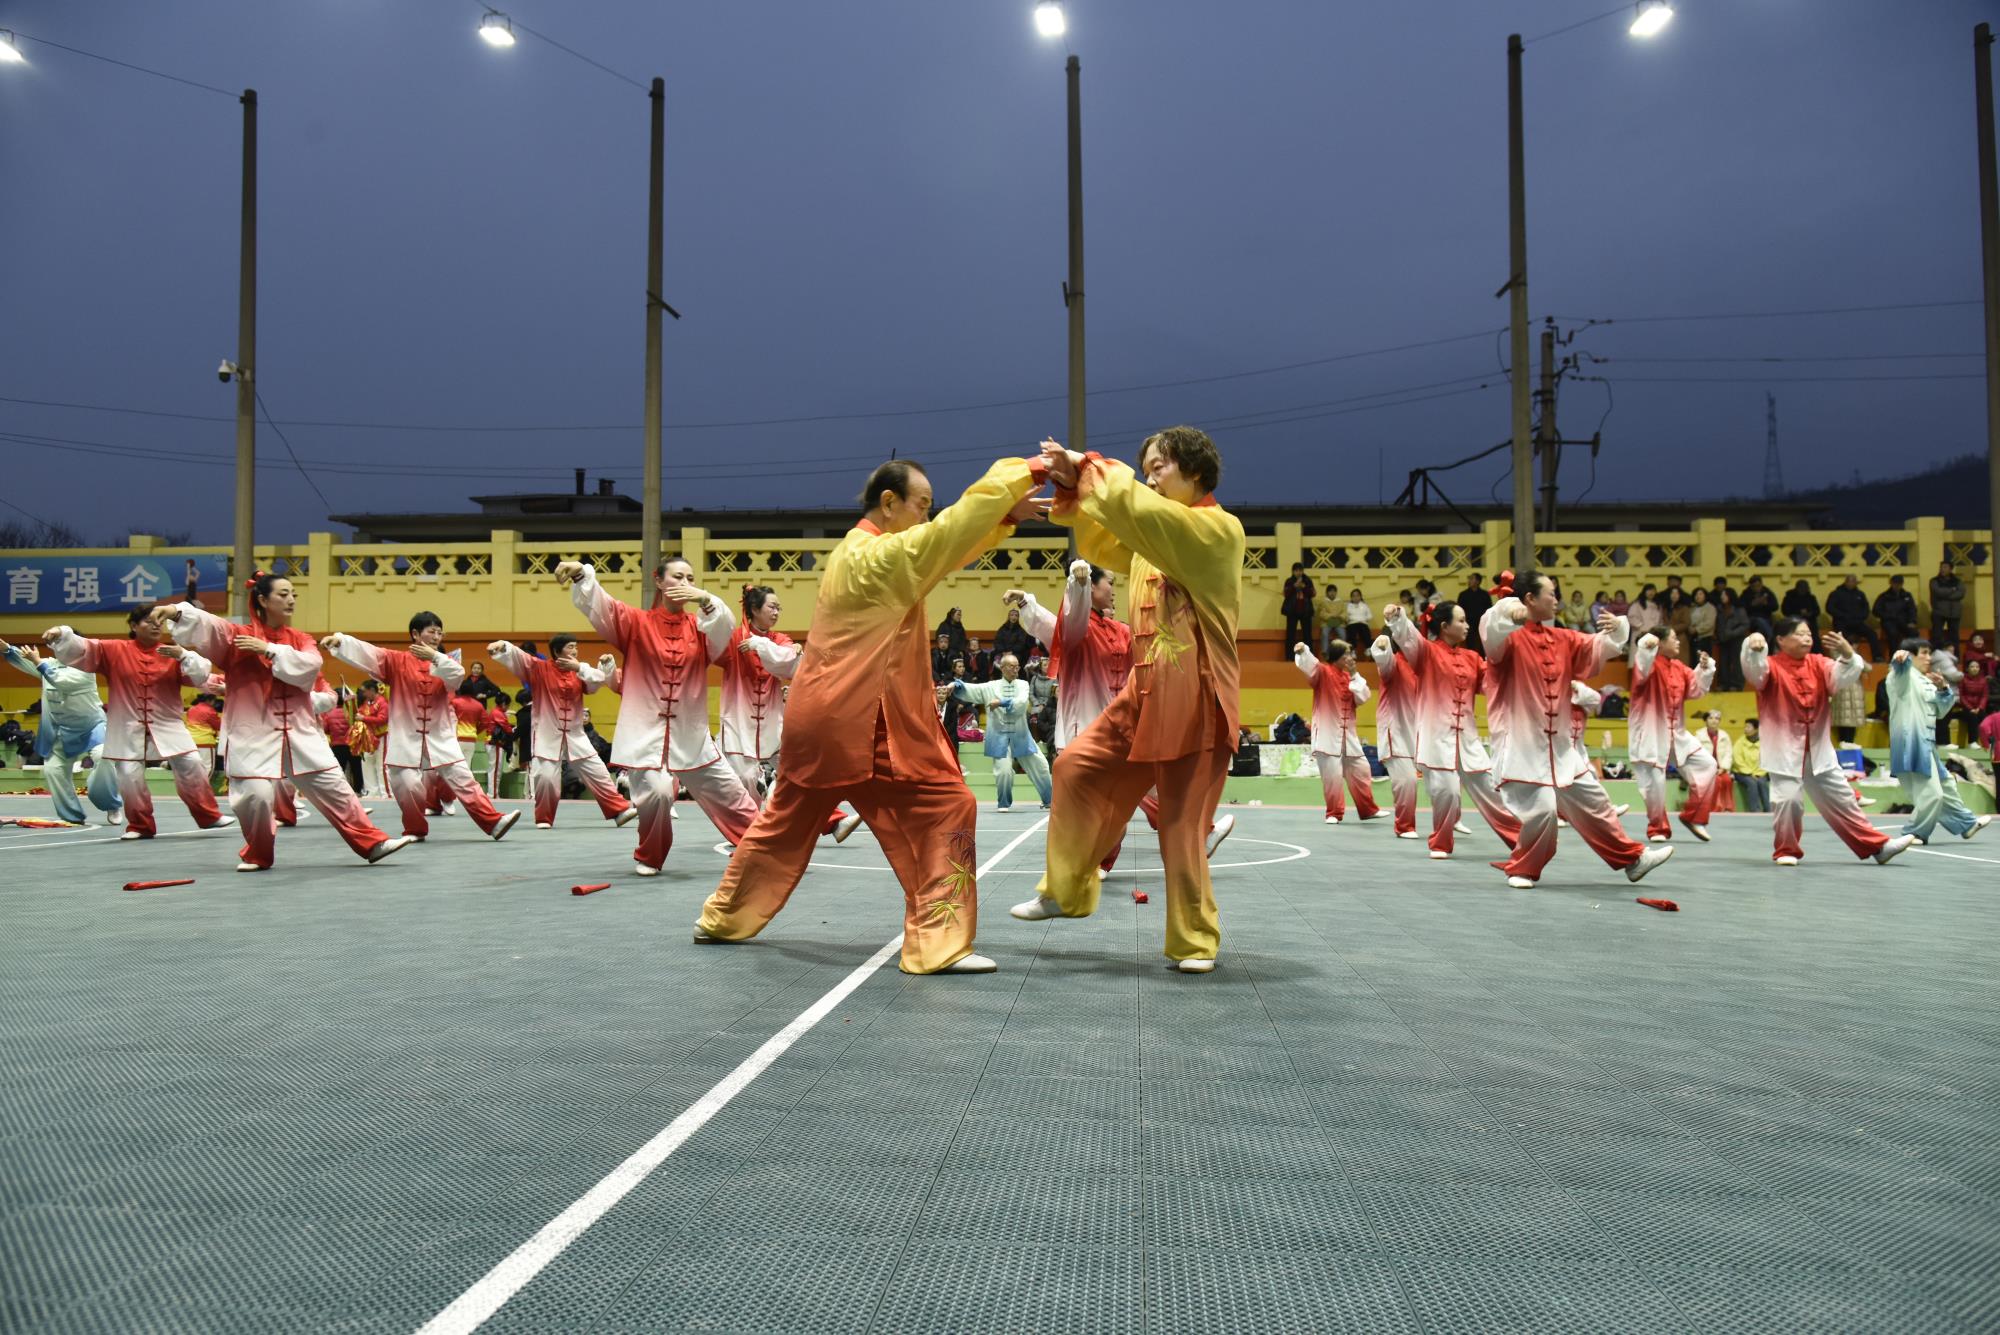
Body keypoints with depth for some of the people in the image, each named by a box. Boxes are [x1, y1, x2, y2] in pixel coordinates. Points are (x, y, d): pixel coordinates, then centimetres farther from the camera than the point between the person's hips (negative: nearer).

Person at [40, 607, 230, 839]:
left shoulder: (172, 654, 0)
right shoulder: (114, 650, -1)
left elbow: (202, 674, -8)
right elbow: (80, 648, -8)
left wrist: (182, 655, -23)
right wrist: (60, 634, -26)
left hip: (168, 726, 0)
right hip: (128, 729, 0)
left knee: (191, 767, -3)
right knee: (129, 777, -1)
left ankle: (208, 815, 12)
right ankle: (140, 825, 17)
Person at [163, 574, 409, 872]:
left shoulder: (301, 639, 9)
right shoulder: (238, 637, -1)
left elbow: (310, 665, -11)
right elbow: (205, 625, -20)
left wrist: (269, 650, -18)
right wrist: (177, 612, -39)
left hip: (300, 732, 3)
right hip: (254, 732, -3)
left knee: (333, 787, 5)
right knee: (256, 795, -14)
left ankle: (372, 843, 14)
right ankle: (258, 855, 14)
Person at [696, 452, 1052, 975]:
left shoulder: (850, 551, 16)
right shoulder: (882, 556, -14)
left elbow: (951, 543, 14)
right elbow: (951, 531, -18)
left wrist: (1006, 513, 2)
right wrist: (1024, 471, -10)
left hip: (821, 716, 10)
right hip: (866, 722, -10)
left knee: (787, 819, 21)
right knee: (945, 811, -7)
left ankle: (722, 919, 33)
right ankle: (939, 945, -9)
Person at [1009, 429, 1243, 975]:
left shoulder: (1220, 528, -12)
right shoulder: (1154, 536, 14)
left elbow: (1142, 510, -25)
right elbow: (1101, 542, 21)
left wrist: (1091, 467, -12)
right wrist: (1074, 486, 4)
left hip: (1195, 702, -8)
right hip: (1145, 692, 8)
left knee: (1182, 825, -2)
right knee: (1078, 768, 9)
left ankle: (1195, 941, 15)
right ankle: (1066, 889, 23)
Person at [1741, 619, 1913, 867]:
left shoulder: (1818, 665, 4)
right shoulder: (1772, 667, -9)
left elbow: (1844, 675, -10)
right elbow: (1754, 669, -29)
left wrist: (1847, 654, -31)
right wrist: (1754, 648, -50)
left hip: (1819, 749, 5)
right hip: (1785, 750, -5)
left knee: (1842, 800, 13)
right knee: (1787, 800, -11)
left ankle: (1878, 846, 22)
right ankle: (1786, 850, 11)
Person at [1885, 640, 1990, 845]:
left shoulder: (1925, 682, 18)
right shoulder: (1904, 676, -7)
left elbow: (1940, 712, 19)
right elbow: (1902, 665, -32)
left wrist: (1942, 689, 3)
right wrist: (1900, 655, -56)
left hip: (1925, 743, 10)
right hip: (1912, 745, -10)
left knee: (1945, 784, 24)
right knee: (1930, 793, -12)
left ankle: (1967, 824, 41)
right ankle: (1913, 834, 0)